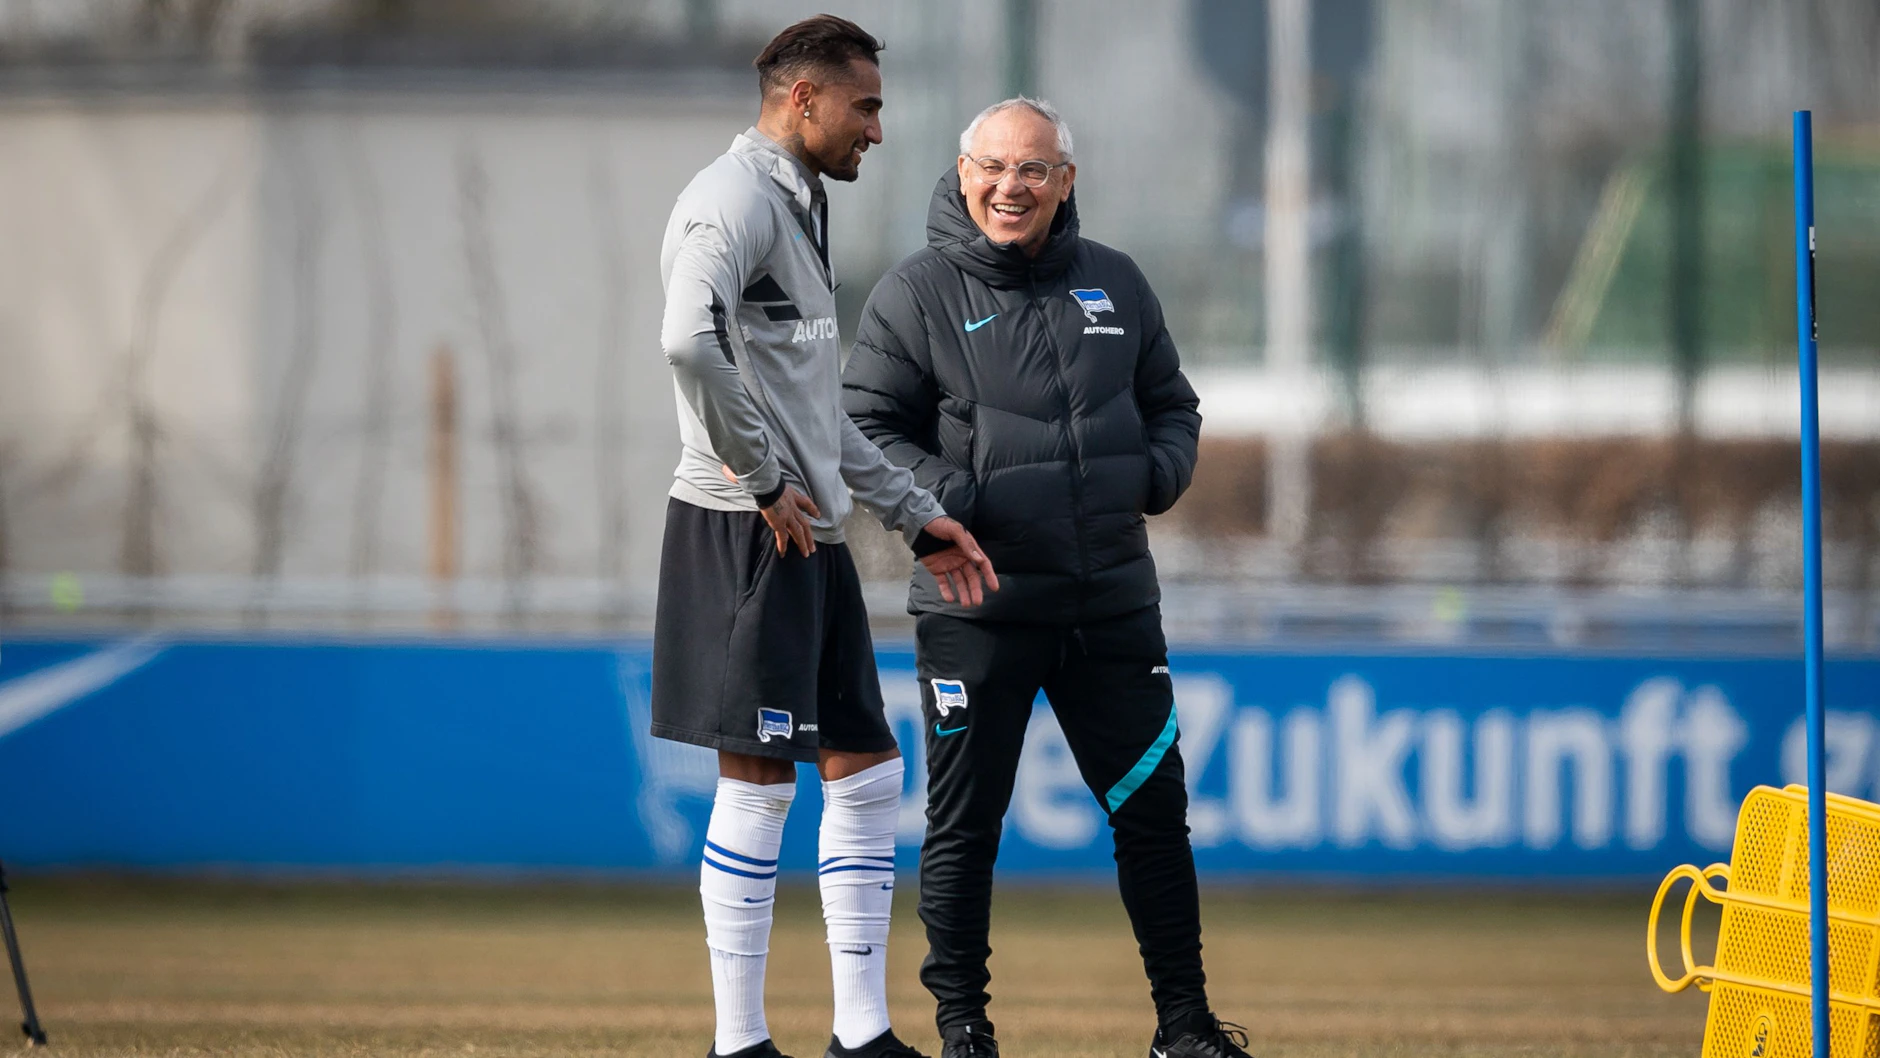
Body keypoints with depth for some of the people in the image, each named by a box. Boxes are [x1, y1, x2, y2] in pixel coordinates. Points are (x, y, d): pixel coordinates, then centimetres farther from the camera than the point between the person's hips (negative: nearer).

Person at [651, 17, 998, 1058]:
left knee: (865, 769, 9)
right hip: (746, 532, -10)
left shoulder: (799, 207, 22)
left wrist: (916, 514, 22)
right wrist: (760, 477, -21)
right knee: (757, 780, -7)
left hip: (810, 535, 10)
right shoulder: (734, 199, -11)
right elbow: (691, 344, -29)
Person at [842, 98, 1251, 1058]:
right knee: (964, 824, 2)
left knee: (1153, 810, 6)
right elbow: (867, 430, -2)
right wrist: (947, 498, -17)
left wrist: (1160, 470, -2)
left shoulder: (1115, 285, 11)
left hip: (1113, 604, 4)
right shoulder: (916, 296, -2)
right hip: (976, 609, -3)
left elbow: (1170, 402, 19)